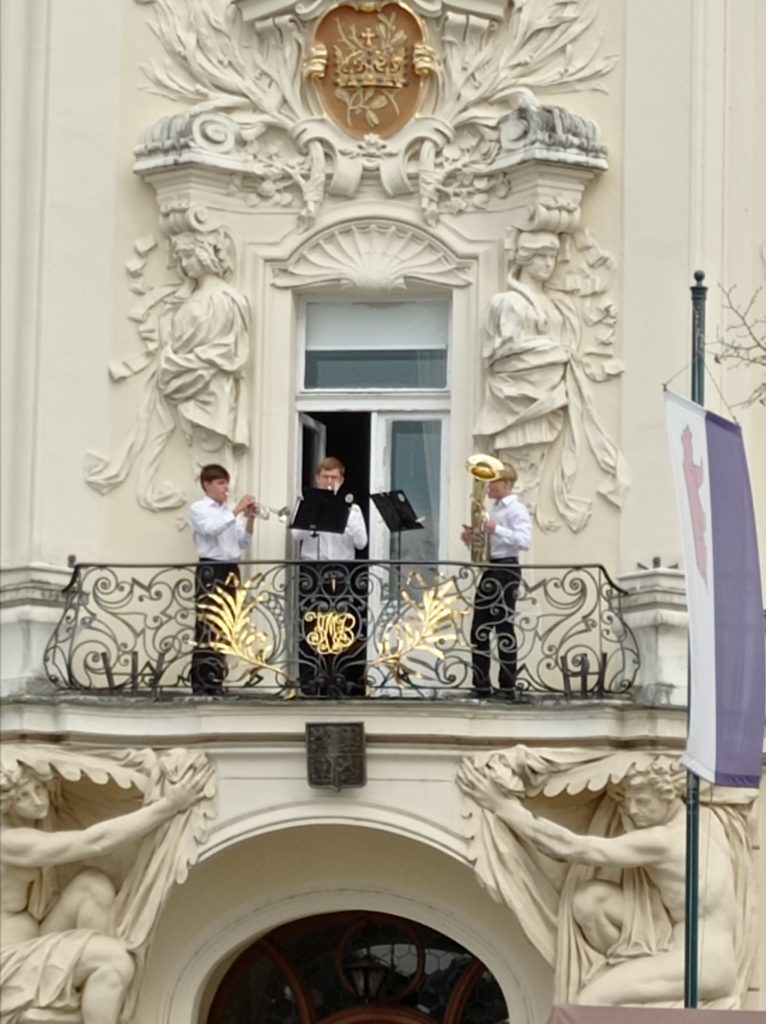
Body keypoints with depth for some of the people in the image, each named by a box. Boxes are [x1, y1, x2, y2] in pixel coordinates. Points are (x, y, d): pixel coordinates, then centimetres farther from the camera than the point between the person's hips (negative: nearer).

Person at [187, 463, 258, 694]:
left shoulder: (231, 510, 15)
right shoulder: (198, 509, -1)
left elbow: (243, 543, 12)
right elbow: (212, 529, -20)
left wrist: (250, 519, -2)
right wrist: (237, 511, -18)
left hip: (231, 570, 7)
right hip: (210, 570, -7)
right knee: (206, 627, -10)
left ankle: (216, 681, 12)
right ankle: (201, 683, -12)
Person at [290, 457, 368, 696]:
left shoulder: (352, 509, 9)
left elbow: (361, 542, -4)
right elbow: (297, 535, -8)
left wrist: (344, 514, -10)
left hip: (343, 575, 0)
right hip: (312, 573, 0)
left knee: (344, 630, -3)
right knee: (311, 630, -4)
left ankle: (343, 684, 1)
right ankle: (311, 685, 0)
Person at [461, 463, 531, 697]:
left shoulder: (516, 509, -9)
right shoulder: (494, 509, 18)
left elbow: (525, 540, -23)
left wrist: (496, 530, -29)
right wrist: (471, 537, 6)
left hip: (506, 570, -9)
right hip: (489, 569, 9)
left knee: (504, 629, -7)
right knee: (479, 630, 7)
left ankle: (507, 688, -4)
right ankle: (481, 686, 11)